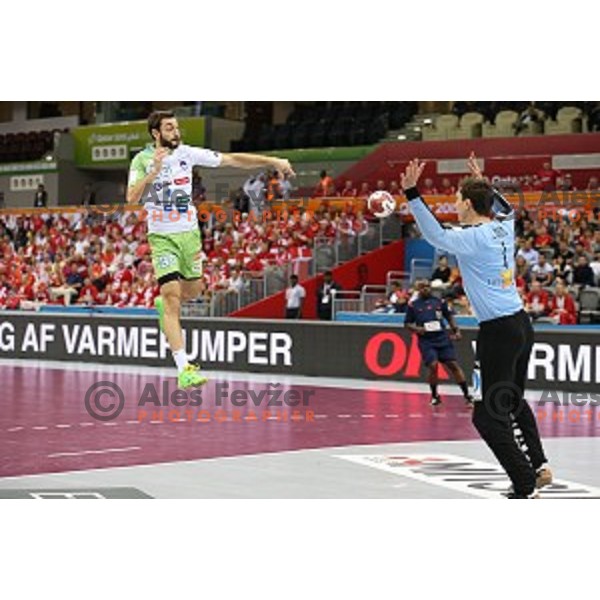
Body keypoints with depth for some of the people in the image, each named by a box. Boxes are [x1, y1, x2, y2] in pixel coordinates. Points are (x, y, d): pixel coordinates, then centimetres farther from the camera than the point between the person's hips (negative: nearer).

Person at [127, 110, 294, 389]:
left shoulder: (186, 153, -2)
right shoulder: (142, 160, -9)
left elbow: (232, 160, -1)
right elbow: (132, 197, -22)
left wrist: (272, 161, -5)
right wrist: (153, 171, -33)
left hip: (190, 233, 4)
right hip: (162, 237, -4)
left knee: (192, 290, 17)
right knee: (172, 298, -14)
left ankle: (163, 304, 53)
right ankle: (183, 368, -18)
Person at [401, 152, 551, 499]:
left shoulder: (475, 238, -14)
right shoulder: (504, 228, 8)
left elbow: (436, 236, -26)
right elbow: (507, 207, 31)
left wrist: (412, 194, -27)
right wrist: (483, 183, 40)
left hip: (499, 332, -9)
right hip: (521, 324, 9)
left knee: (490, 416, -3)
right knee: (515, 401, 27)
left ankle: (526, 488, -4)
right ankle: (539, 466, 31)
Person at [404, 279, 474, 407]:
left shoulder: (439, 302, 8)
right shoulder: (413, 305, 3)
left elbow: (449, 317, 16)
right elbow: (407, 323, 6)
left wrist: (456, 330, 5)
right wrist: (416, 329, -13)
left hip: (442, 339, 2)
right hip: (426, 341, -2)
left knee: (454, 365, -4)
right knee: (433, 366, -15)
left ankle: (467, 395, 1)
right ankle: (434, 396, 7)